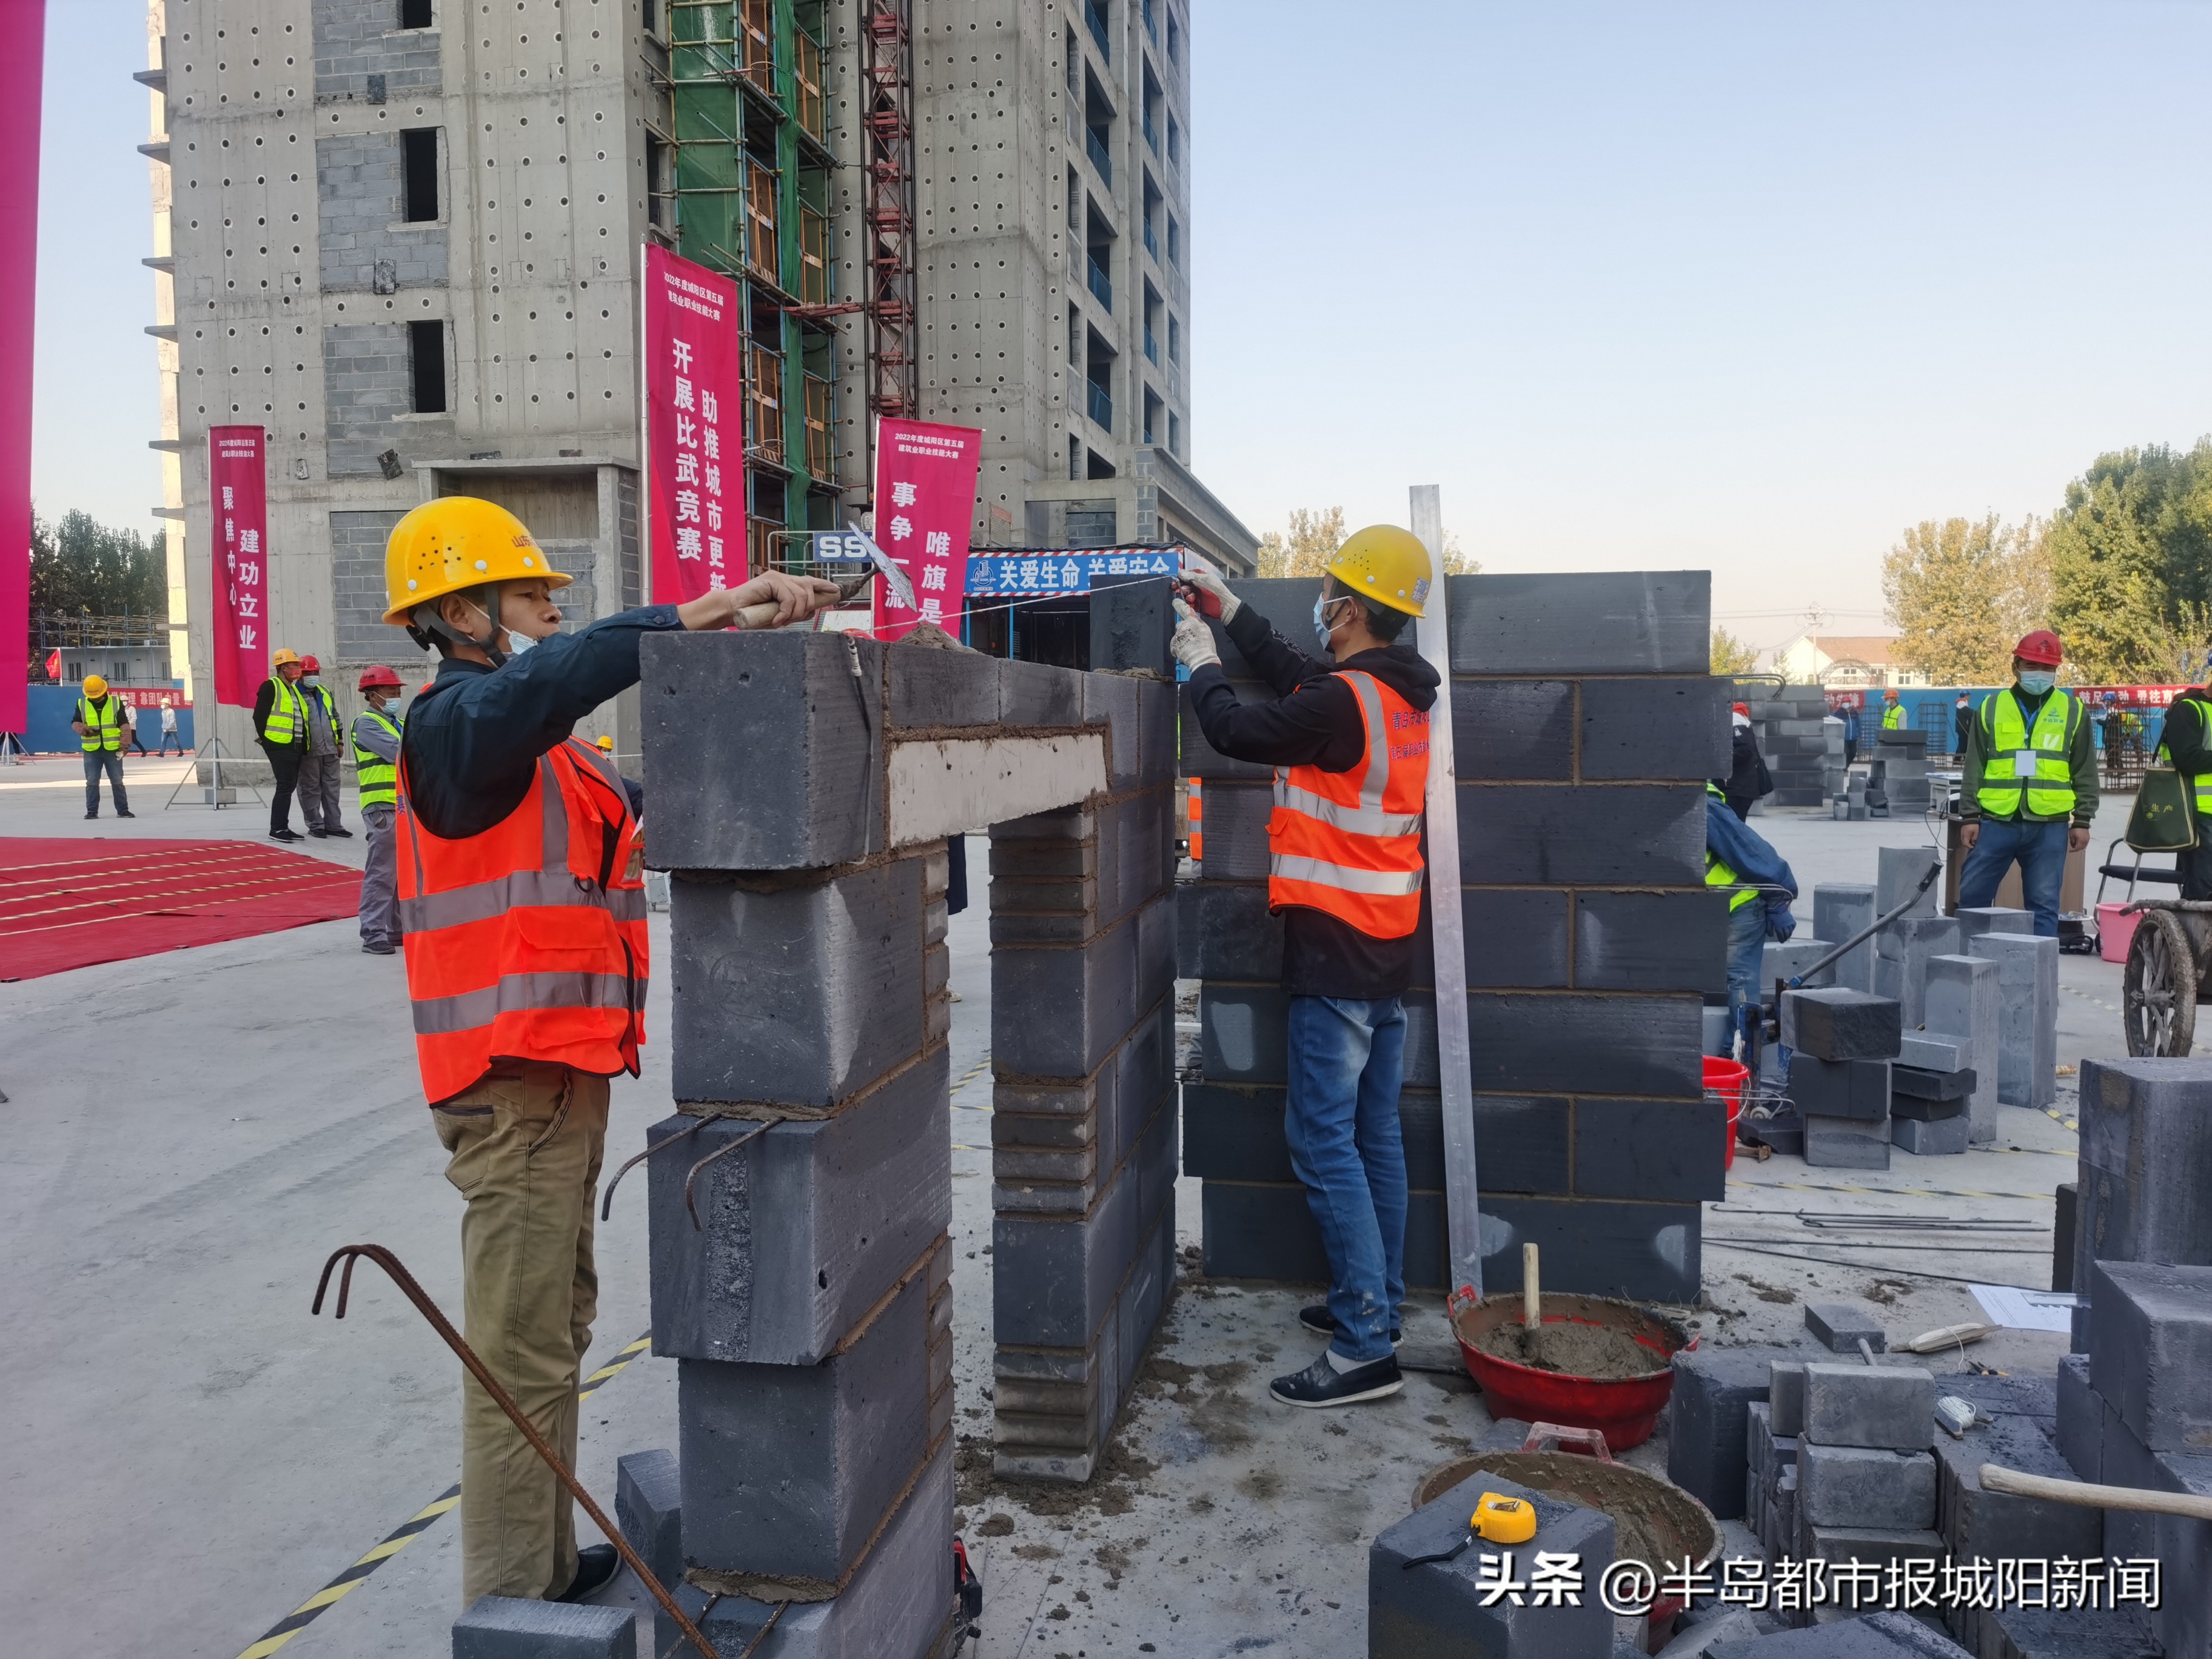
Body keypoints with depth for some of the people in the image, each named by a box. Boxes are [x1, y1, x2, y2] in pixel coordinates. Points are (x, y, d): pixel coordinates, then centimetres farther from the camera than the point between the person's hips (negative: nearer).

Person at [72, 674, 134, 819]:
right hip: (91, 751, 1)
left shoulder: (116, 702, 0)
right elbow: (75, 723, 7)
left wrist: (124, 744, -6)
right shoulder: (82, 704, 2)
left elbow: (124, 724, 2)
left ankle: (123, 810, 11)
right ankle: (92, 811, 10)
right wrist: (85, 730, -15)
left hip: (112, 749, -1)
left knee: (117, 781, 4)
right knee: (92, 782, 4)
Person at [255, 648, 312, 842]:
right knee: (285, 786, -10)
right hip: (279, 746, -9)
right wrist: (266, 740, -12)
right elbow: (259, 716, -11)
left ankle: (283, 827, 18)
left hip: (295, 746, 9)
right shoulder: (271, 686, -6)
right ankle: (277, 829, -4)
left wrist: (304, 745, 16)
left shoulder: (294, 690, 20)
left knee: (289, 786, 11)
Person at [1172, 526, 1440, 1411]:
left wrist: (1201, 662, 8)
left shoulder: (1342, 702, -20)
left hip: (1334, 953, -9)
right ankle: (1374, 1301, 28)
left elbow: (1237, 729, -11)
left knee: (1324, 1141, -6)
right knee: (1375, 1133, 16)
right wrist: (1230, 609, 28)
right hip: (1387, 949, 9)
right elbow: (1297, 677, 24)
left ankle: (1365, 1348, -3)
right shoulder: (1401, 693, 9)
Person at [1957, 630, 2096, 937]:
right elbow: (1974, 769, 7)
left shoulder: (2072, 710, 8)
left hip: (2049, 826, 0)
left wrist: (2082, 820, 3)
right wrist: (1969, 816, 1)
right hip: (1996, 822, 0)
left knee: (2044, 904, 5)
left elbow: (2085, 772, 9)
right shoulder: (1992, 707, 8)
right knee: (1972, 896, 2)